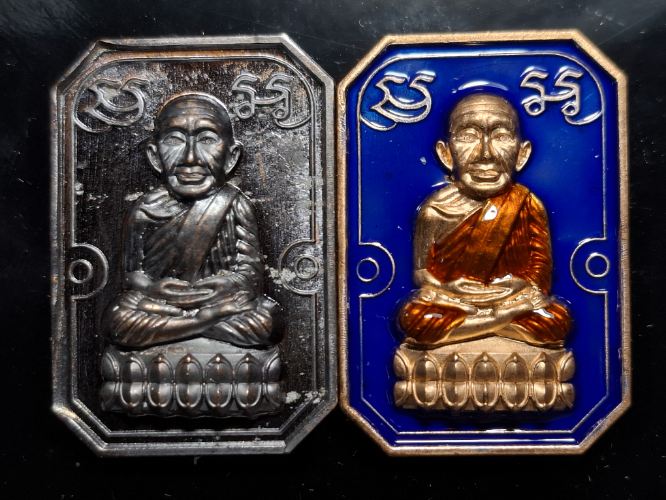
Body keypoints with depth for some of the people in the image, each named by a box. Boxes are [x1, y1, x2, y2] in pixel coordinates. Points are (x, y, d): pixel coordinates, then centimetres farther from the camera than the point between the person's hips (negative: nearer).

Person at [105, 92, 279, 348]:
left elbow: (250, 270, -9)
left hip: (220, 298, 0)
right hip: (162, 302, 1)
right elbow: (133, 273, -2)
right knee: (119, 319, -26)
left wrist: (233, 283, -30)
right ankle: (214, 319, -16)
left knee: (261, 322, -27)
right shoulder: (145, 210, -4)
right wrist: (152, 287, -23)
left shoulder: (235, 206, -6)